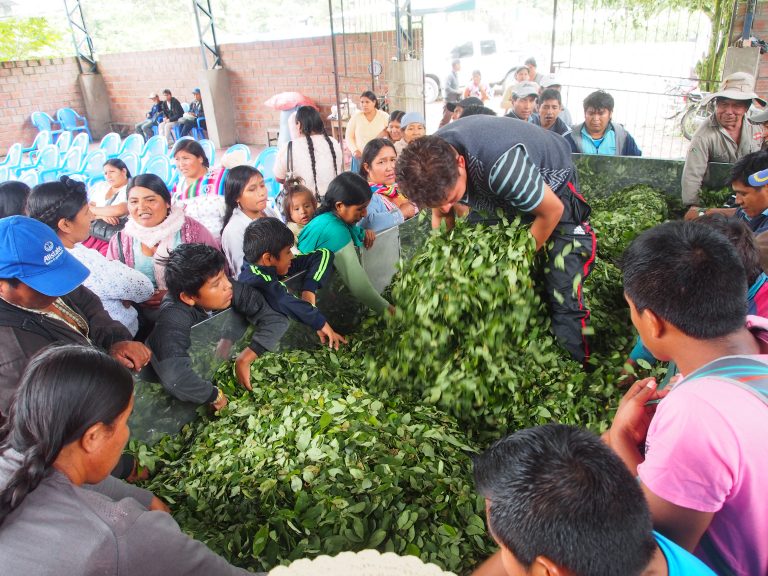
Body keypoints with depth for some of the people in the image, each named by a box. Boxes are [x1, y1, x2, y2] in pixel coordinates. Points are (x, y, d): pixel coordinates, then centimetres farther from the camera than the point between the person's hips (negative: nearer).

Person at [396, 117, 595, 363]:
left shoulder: (501, 164, -44)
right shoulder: (430, 160, -22)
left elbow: (552, 210, -26)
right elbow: (441, 216, -1)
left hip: (552, 192, -6)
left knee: (562, 297, -16)